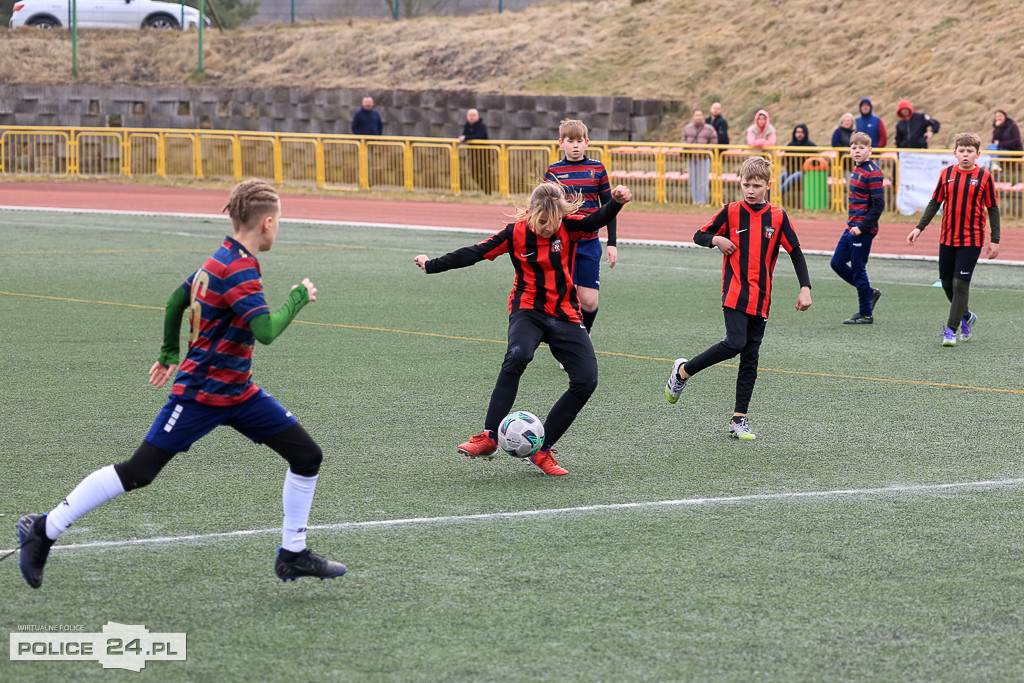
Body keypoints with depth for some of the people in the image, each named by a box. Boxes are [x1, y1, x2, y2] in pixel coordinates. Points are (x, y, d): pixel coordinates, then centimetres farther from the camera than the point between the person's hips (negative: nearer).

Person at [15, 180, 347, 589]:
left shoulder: (221, 260, 8)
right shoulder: (239, 269, -22)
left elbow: (176, 300, 20)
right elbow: (266, 331, -32)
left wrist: (169, 353, 33)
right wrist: (298, 298, -16)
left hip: (238, 391, 10)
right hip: (200, 394, -10)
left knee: (306, 455, 3)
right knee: (137, 473, -6)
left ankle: (293, 555, 13)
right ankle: (43, 531, 6)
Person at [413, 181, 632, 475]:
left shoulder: (569, 226, -6)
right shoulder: (517, 232, -6)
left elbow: (597, 220, -25)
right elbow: (475, 253, 0)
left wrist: (616, 203, -46)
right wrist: (432, 265, 3)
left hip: (565, 315, 3)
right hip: (529, 310, -2)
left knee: (587, 380, -12)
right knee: (517, 356, -34)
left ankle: (542, 451, -1)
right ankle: (489, 438, -31)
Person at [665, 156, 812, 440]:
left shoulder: (778, 217, 3)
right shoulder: (731, 212, 0)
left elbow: (796, 252, 7)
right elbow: (699, 236, 10)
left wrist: (805, 288, -1)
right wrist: (716, 239, -12)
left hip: (761, 298, 3)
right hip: (734, 292, -3)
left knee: (750, 357, 3)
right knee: (735, 343, -21)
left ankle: (739, 419, 7)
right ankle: (683, 371, 0)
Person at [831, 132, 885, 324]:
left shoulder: (872, 173, -16)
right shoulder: (857, 169, 11)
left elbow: (878, 204, -19)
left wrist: (862, 227, -20)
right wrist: (853, 224, 15)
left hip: (864, 229, -9)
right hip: (852, 227, 9)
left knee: (858, 270, -2)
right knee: (837, 263, 12)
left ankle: (866, 314, 10)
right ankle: (870, 293, 25)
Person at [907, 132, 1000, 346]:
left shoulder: (984, 177, -5)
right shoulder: (946, 174, 3)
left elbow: (993, 209, 0)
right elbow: (934, 203, 11)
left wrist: (995, 240, -2)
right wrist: (919, 228, 6)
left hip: (971, 240, -4)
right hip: (947, 239, 4)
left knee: (960, 283, -9)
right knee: (947, 283, 10)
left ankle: (951, 330, -4)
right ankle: (966, 317, 34)